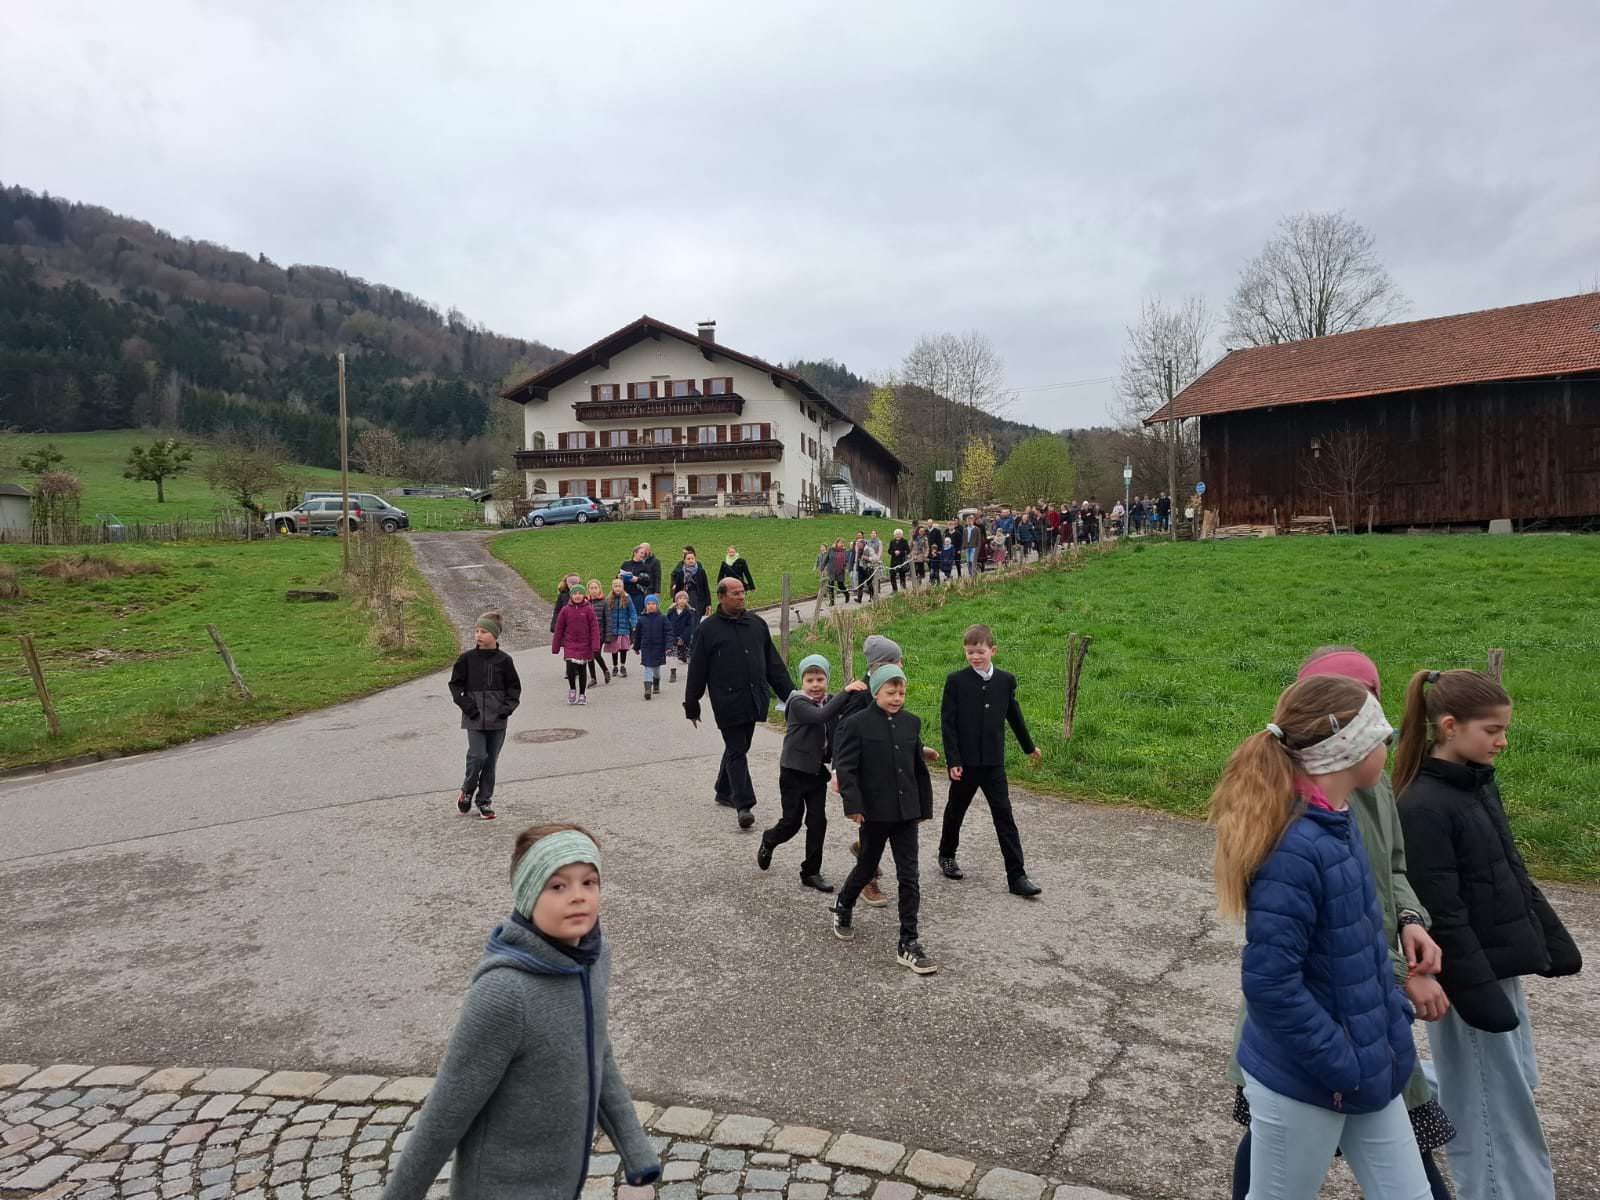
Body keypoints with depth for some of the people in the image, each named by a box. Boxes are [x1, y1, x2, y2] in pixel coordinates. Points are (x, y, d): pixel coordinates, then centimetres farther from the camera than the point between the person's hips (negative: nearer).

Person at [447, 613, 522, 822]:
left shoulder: (504, 660, 0)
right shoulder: (467, 659, -1)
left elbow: (514, 687, 8)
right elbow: (455, 685, 6)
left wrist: (508, 706, -7)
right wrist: (466, 704, -6)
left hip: (497, 719, 1)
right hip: (475, 719, -1)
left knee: (491, 760, 7)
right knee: (477, 756, -11)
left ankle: (484, 801, 20)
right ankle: (467, 791, 16)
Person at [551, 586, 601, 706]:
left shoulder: (589, 610, -4)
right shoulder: (566, 610, 0)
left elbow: (595, 628, -6)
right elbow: (559, 629, 5)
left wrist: (595, 647, -13)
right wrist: (555, 647, 6)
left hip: (585, 646, 0)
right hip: (569, 645, 0)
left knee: (582, 670, 9)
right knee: (570, 668, -13)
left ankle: (582, 694, 25)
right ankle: (572, 689, 14)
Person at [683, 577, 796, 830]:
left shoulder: (757, 624, 11)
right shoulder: (709, 628, -2)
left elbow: (774, 664, 15)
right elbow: (697, 669, 1)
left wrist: (790, 694, 11)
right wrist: (691, 704, 2)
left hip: (753, 700, 5)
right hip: (727, 702, -5)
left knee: (738, 747, 15)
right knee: (736, 751, -7)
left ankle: (724, 792, 32)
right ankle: (744, 805, -8)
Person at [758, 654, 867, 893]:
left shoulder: (830, 702, 4)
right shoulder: (798, 703, -17)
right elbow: (821, 716, -35)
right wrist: (846, 691, -39)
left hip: (818, 771, 5)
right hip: (794, 772, -5)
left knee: (818, 822, 5)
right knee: (792, 822, 4)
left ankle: (811, 872, 17)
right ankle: (768, 842, 35)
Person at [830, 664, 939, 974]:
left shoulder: (911, 722, 4)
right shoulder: (857, 724, -10)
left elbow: (919, 767, 11)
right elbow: (845, 767, -13)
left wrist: (925, 805, 13)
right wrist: (853, 804, -22)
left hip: (906, 812, 4)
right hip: (874, 812, -4)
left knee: (909, 877, 1)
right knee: (867, 867, 14)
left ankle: (908, 944, 7)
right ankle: (843, 908, 44)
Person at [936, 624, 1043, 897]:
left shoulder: (1006, 680, 1)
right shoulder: (956, 680, -8)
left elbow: (1014, 716, 15)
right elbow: (947, 722, -8)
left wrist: (1029, 747, 25)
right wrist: (953, 760, -14)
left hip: (994, 762, 2)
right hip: (965, 762, -2)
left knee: (1004, 817, -1)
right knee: (955, 811, 16)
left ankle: (1016, 876, 1)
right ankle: (947, 855, 39)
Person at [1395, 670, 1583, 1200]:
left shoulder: (1480, 784, 5)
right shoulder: (1424, 808, -23)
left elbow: (1513, 873, 15)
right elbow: (1441, 915, -22)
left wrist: (1552, 941, 17)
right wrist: (1478, 992, -20)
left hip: (1501, 965, 9)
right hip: (1468, 976, -9)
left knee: (1514, 1080, 21)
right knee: (1497, 1103, 4)